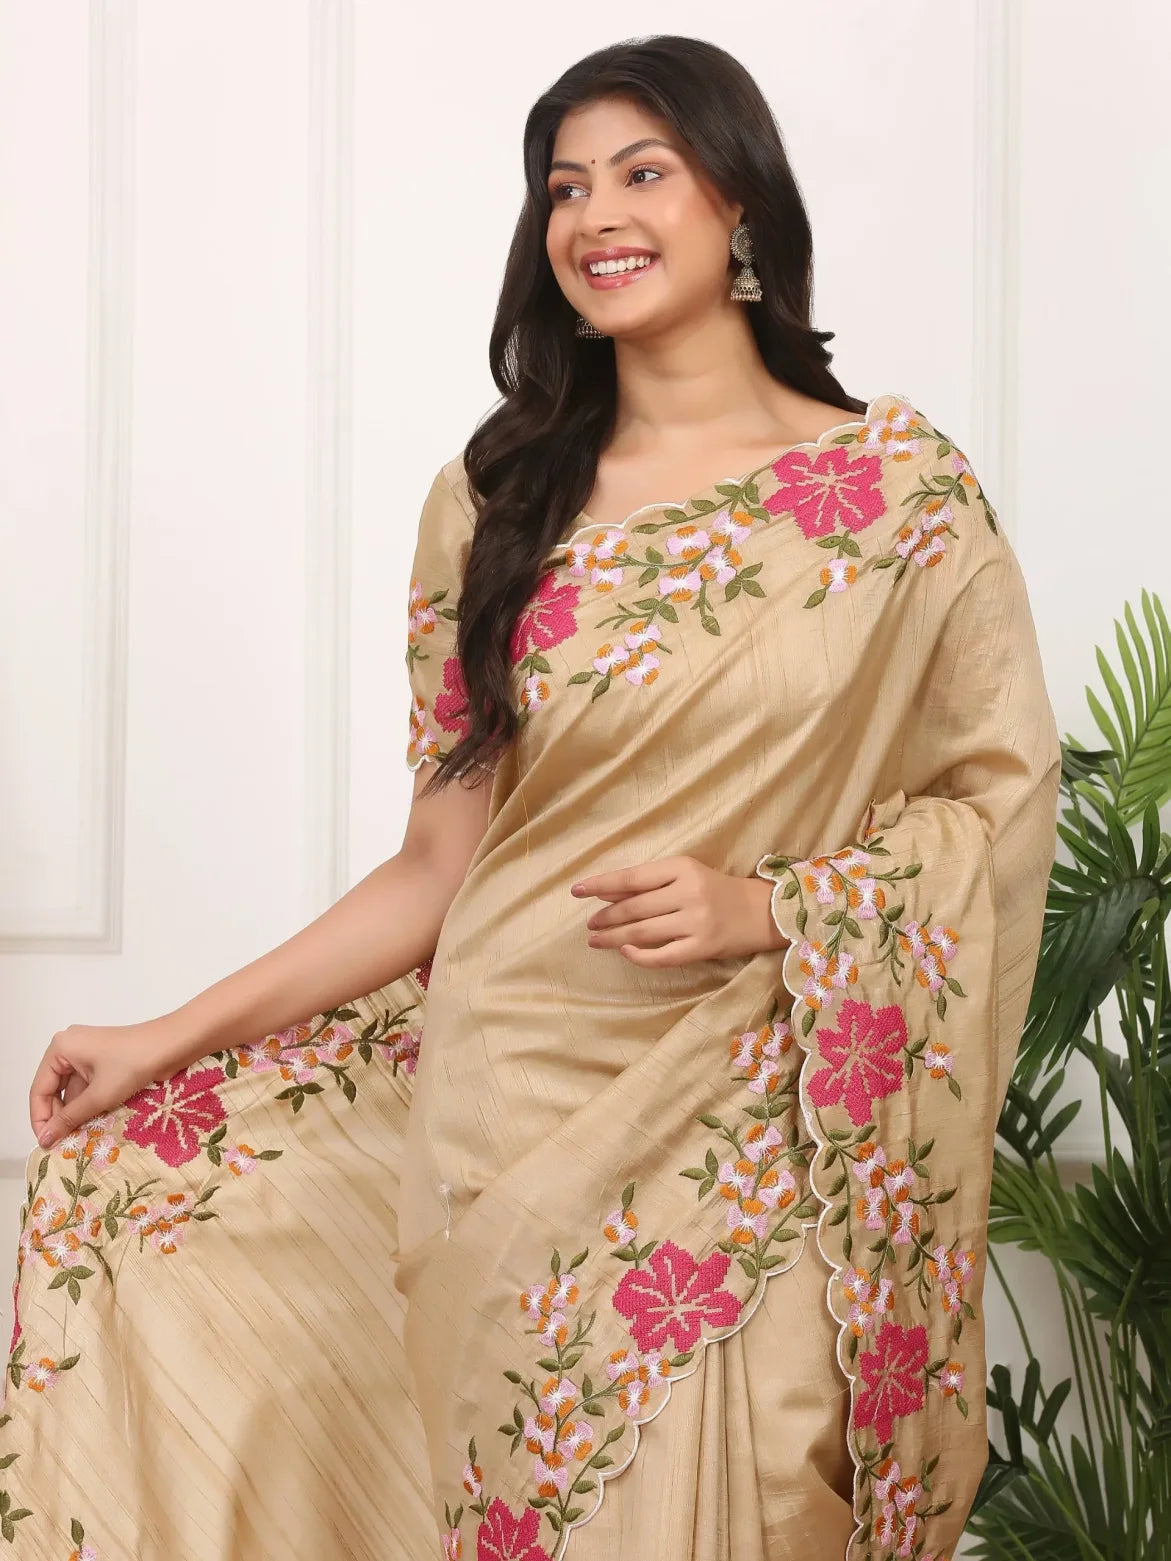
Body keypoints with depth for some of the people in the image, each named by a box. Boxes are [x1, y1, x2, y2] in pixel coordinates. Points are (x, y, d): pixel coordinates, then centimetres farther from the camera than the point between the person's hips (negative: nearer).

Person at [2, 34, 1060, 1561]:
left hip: (742, 1135, -2)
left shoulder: (903, 483, -1)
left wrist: (768, 906, -12)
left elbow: (1001, 789, 2)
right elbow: (440, 867, 5)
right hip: (498, 1104, 3)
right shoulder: (496, 502, 5)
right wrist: (173, 1035, 2)